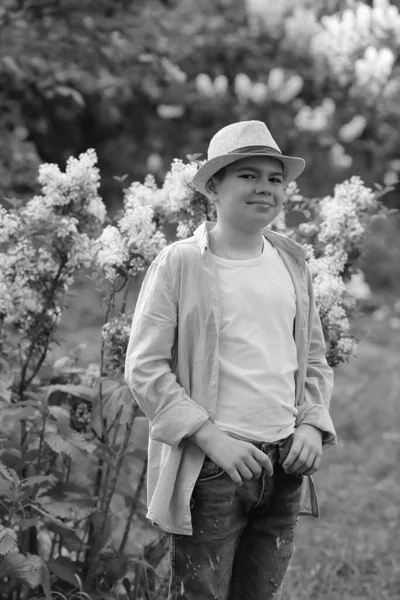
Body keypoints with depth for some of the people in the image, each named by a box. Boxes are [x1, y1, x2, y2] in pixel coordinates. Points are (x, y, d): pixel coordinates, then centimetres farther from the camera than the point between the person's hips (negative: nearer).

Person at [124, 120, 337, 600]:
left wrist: (313, 424, 1)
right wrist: (212, 438, -16)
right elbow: (144, 369, -9)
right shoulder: (177, 264, -7)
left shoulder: (292, 260, 10)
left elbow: (314, 357, 18)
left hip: (285, 466, 5)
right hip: (210, 468, -5)